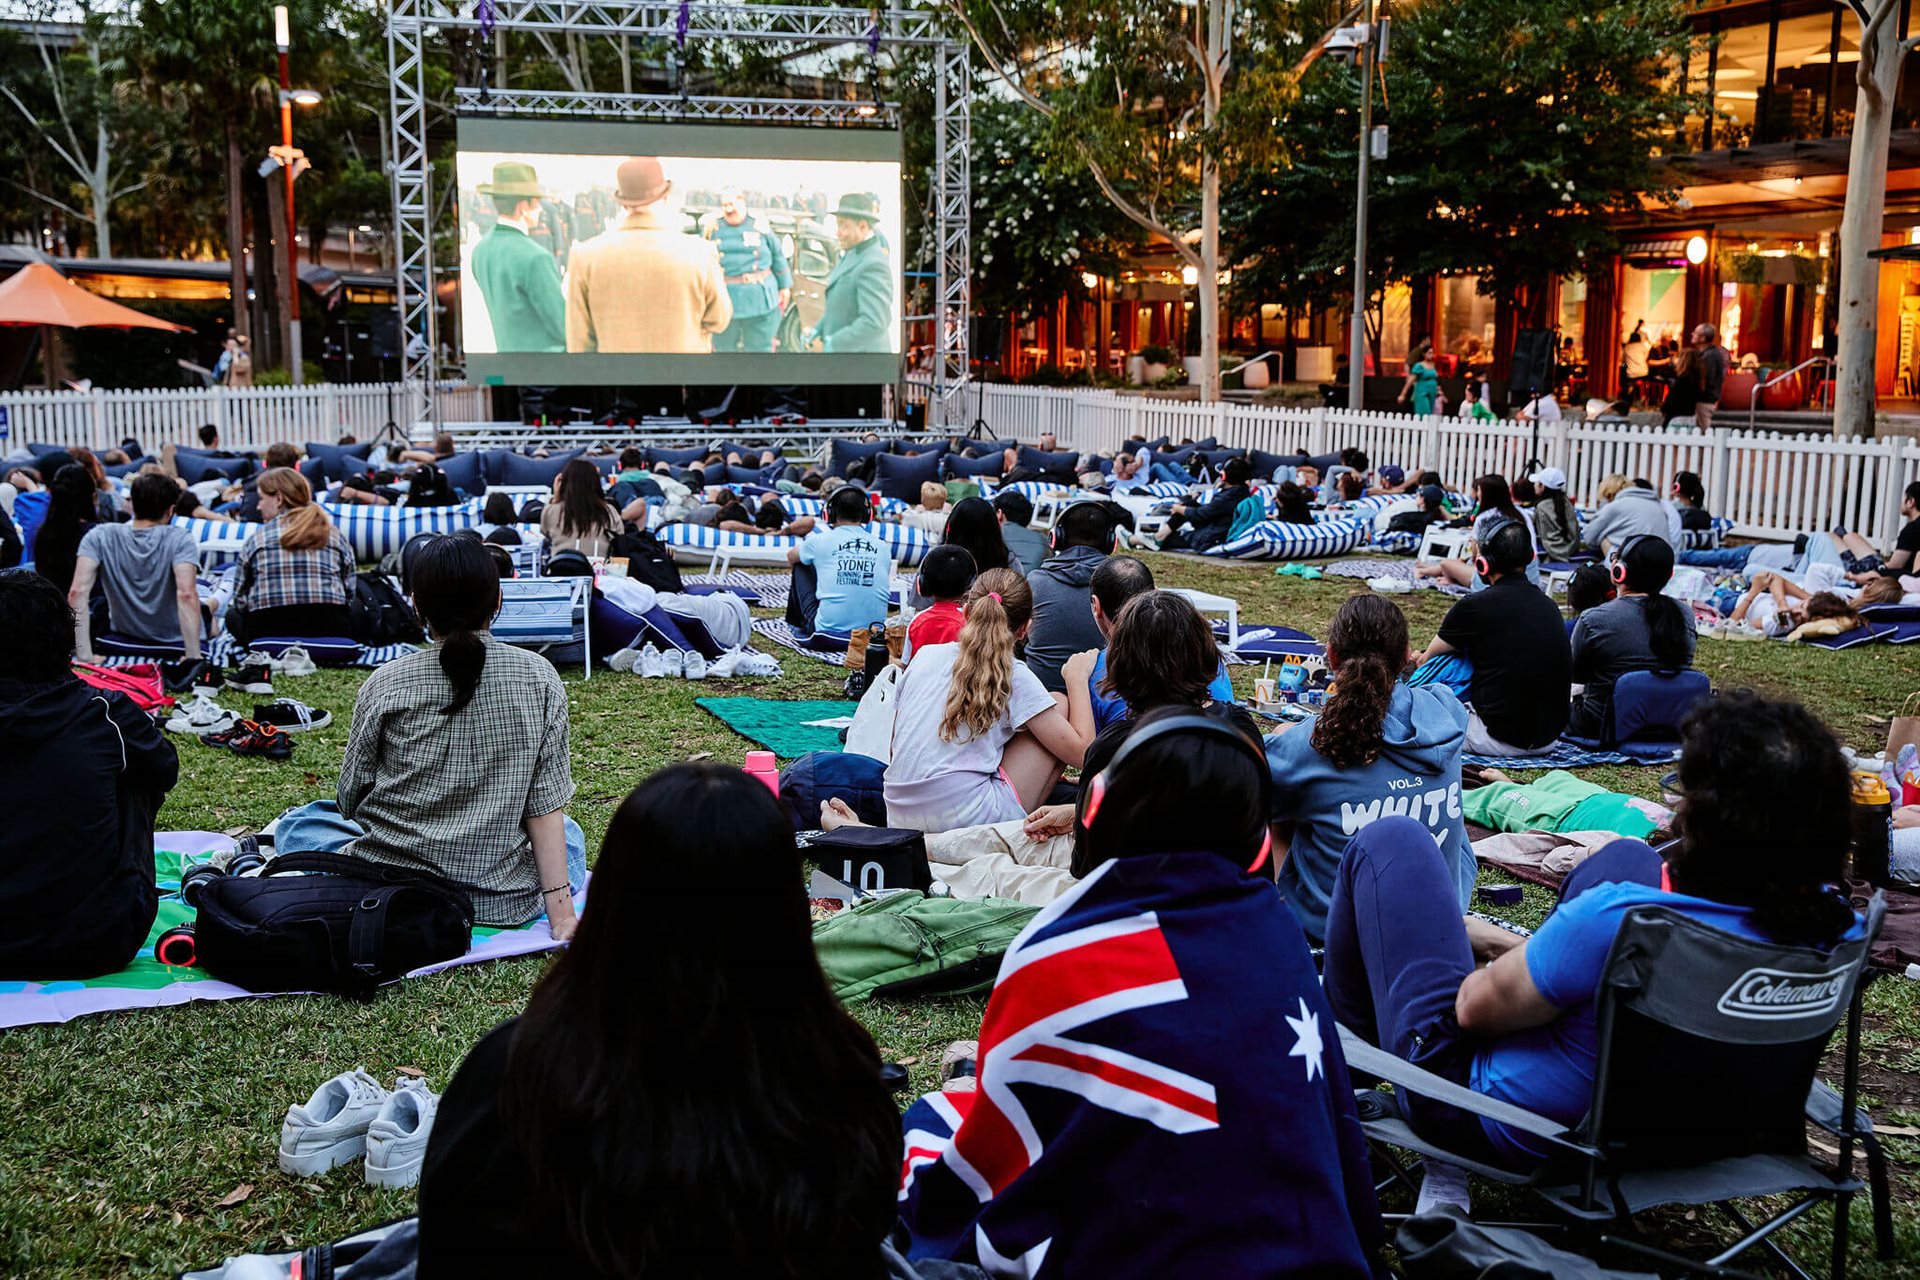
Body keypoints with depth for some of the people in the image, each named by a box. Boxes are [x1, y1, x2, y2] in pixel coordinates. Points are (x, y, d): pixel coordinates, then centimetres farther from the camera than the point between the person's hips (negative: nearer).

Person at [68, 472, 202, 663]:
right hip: (176, 642, -3)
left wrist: (85, 655, -26)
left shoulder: (99, 537, -18)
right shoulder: (179, 539, -24)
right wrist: (193, 658, -35)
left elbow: (77, 592, -27)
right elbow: (186, 594, -37)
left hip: (124, 640, 3)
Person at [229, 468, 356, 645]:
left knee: (233, 615, 32)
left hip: (269, 632, -1)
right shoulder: (336, 536, 9)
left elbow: (240, 601, 7)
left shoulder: (256, 539, 6)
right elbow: (349, 592, 9)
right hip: (329, 631, 1)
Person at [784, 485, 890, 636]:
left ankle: (797, 624, 34)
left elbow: (791, 557, 23)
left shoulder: (820, 541, 0)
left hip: (829, 628, -2)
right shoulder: (882, 547, 6)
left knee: (801, 566, 19)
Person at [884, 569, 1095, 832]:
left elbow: (895, 749, 17)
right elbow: (1081, 752, -4)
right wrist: (1077, 679, 8)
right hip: (967, 820, -6)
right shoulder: (1014, 676, -4)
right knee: (1059, 703, 10)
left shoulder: (925, 655, 11)